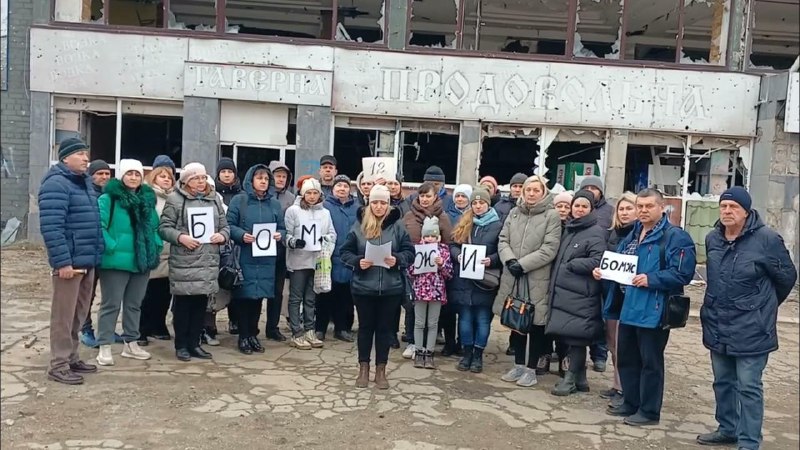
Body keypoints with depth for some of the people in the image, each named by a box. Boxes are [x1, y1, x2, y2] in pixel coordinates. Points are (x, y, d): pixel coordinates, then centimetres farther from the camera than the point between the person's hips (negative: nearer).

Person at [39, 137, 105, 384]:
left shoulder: (85, 182, 16)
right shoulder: (56, 183, -13)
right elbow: (50, 226, -20)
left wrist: (97, 253, 17)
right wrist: (62, 261, -23)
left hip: (87, 260, 9)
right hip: (70, 261, -9)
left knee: (78, 315, 16)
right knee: (64, 315, -1)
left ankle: (71, 358, 27)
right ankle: (58, 365, 7)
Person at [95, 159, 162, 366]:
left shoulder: (147, 199, 13)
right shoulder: (108, 199, -9)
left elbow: (155, 227, 20)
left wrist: (156, 246, 7)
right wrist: (110, 247, -23)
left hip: (142, 261, 7)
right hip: (116, 261, -7)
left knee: (134, 304, 16)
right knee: (111, 304, 0)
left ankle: (131, 343, 27)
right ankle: (105, 347, 8)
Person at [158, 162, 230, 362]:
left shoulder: (214, 199, 12)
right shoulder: (175, 199, -3)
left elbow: (225, 226, 15)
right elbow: (164, 227, -5)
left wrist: (222, 235, -6)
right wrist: (181, 237, -20)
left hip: (208, 262, 5)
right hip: (184, 262, -4)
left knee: (201, 304, 10)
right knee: (182, 305, 4)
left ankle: (194, 343, 22)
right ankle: (181, 345, 16)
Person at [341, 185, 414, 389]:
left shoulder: (397, 225, 1)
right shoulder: (359, 225, 1)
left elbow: (410, 252, 1)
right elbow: (345, 252, 3)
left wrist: (397, 259, -17)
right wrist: (357, 261, -16)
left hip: (391, 288, 0)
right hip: (363, 287, 0)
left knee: (385, 328, 9)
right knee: (365, 326, 11)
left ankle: (381, 370, 21)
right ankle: (363, 368, 24)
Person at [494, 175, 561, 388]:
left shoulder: (552, 215, -5)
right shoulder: (514, 212, 10)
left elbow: (549, 249, -12)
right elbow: (503, 240, 8)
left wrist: (522, 264, -16)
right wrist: (510, 260, -11)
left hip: (537, 280, -4)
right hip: (513, 277, 5)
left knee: (535, 324, 4)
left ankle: (531, 369, 17)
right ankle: (518, 365, 26)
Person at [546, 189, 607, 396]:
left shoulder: (596, 233, -7)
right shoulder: (568, 230, 17)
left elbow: (598, 262, -17)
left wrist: (570, 265, -11)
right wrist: (554, 283, 10)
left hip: (581, 295, -8)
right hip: (563, 292, 8)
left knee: (576, 337, -3)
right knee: (567, 336, 11)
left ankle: (571, 378, 9)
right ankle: (580, 378, 22)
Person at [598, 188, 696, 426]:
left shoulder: (676, 237, -10)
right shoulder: (633, 235, 16)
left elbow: (682, 273, -18)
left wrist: (651, 279, -26)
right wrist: (603, 270, 4)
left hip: (653, 311, -8)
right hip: (629, 307, 8)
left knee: (650, 361, 2)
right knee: (626, 358, 16)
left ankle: (649, 411, 14)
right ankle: (630, 403, 30)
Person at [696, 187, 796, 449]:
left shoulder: (767, 239, -15)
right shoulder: (712, 238, 4)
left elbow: (787, 277, -3)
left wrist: (763, 306, 9)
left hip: (751, 329, -6)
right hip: (717, 326, 6)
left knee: (748, 388, 0)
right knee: (723, 382, 18)